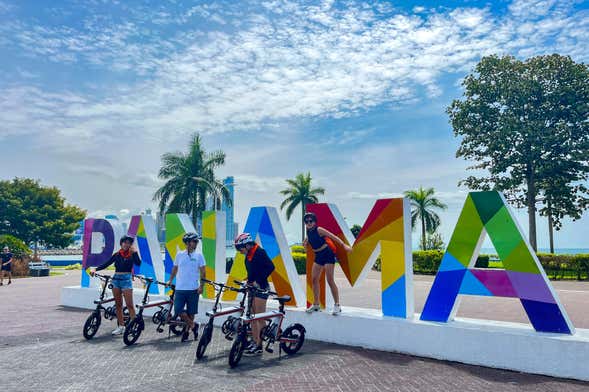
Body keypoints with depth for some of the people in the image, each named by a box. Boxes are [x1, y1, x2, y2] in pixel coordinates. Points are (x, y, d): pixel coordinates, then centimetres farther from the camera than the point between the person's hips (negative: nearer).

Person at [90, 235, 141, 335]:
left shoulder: (132, 254, 1)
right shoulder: (117, 255, 9)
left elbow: (138, 263, -16)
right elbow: (106, 264, 7)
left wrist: (134, 252, -18)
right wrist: (95, 268, -5)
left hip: (126, 279, -4)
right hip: (116, 279, 4)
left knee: (129, 304, -7)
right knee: (118, 304, 8)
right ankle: (121, 326, 16)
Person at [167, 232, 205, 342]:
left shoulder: (199, 256, 0)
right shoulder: (179, 255, 5)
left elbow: (203, 272, -2)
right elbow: (175, 269, 18)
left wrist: (201, 286, -10)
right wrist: (170, 280, 14)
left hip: (193, 289, -1)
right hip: (180, 288, 1)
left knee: (191, 312, 5)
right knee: (178, 310, -8)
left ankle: (187, 330, 23)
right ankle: (193, 325, 11)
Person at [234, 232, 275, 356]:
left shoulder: (259, 252, -15)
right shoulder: (248, 255, 11)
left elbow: (270, 267, -22)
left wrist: (259, 281, -22)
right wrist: (249, 281, 6)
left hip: (261, 288, -9)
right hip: (252, 287, 9)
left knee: (260, 318, -4)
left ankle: (259, 346, 2)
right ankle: (254, 342, 22)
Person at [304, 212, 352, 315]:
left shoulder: (319, 230, -16)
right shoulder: (308, 232, 4)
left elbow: (333, 236, -21)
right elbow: (308, 242, 25)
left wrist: (344, 245, -31)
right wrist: (306, 243, 4)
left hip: (327, 254, -7)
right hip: (318, 256, 7)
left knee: (330, 280, -8)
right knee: (314, 279, 5)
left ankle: (337, 305, 1)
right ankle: (316, 304, 17)